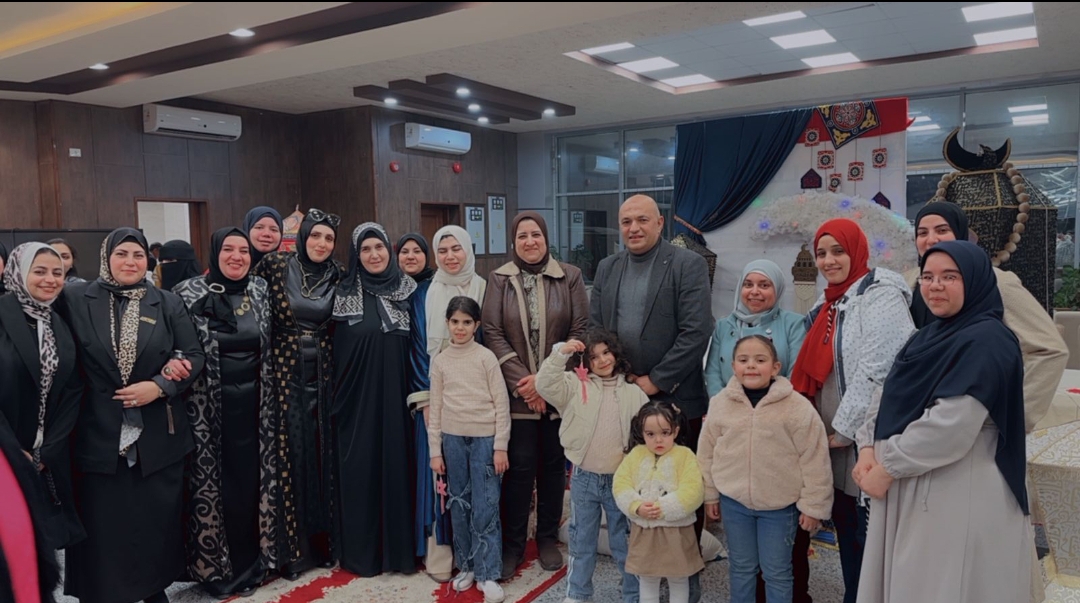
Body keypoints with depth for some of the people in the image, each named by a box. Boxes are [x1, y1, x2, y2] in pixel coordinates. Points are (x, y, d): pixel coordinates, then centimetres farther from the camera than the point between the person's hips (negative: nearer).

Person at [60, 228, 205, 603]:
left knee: (157, 520, 11)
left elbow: (194, 357, 1)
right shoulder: (76, 300, 1)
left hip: (158, 434, 1)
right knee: (103, 524, 8)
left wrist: (159, 386, -13)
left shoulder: (168, 304, 3)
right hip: (99, 432, -1)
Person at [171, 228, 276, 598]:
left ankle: (249, 562, 26)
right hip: (209, 405, -3)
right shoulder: (190, 293, -6)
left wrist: (265, 398, 9)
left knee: (250, 479, 10)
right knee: (212, 481, 4)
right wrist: (174, 364, -25)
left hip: (251, 402, 3)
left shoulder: (260, 291, 5)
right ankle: (214, 565, 21)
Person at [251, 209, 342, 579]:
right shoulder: (275, 265, -3)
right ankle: (291, 548, 14)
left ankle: (322, 539, 21)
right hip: (286, 373, -2)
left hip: (323, 374, 2)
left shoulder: (337, 275, 4)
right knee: (290, 455, 2)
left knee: (322, 454, 7)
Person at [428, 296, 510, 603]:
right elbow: (435, 408, 7)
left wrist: (500, 446, -7)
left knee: (485, 507, -1)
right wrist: (435, 450, 4)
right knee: (460, 505, 11)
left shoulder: (486, 357, -3)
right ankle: (466, 566, 25)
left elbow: (501, 403, -3)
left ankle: (487, 574, 8)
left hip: (484, 438, -3)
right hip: (453, 439, 3)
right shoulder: (440, 361, 5)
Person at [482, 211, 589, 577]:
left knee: (553, 463, 10)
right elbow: (492, 333, -3)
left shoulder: (570, 277, 2)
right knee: (520, 465, 0)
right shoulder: (499, 280, 3)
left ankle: (548, 537, 26)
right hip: (517, 391, -1)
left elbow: (580, 330, -3)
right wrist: (523, 379, -12)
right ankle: (513, 542, 16)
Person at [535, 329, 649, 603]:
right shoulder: (576, 385, -2)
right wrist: (560, 353, -25)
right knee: (582, 541, 15)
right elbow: (545, 385, -18)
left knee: (626, 543, 11)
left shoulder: (634, 393, 1)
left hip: (621, 480, 0)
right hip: (584, 479, 0)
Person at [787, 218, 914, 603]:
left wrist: (844, 430, -16)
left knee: (866, 533, 1)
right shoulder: (828, 302, 14)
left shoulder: (880, 296, -12)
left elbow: (877, 370, -20)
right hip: (834, 441, 8)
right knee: (845, 528, 17)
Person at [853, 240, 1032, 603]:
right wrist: (869, 448, -6)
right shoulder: (930, 335, 13)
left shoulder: (987, 341, -16)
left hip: (960, 499, -8)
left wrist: (887, 468, -17)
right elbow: (893, 398, 11)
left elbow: (950, 427, -25)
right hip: (910, 491, 8)